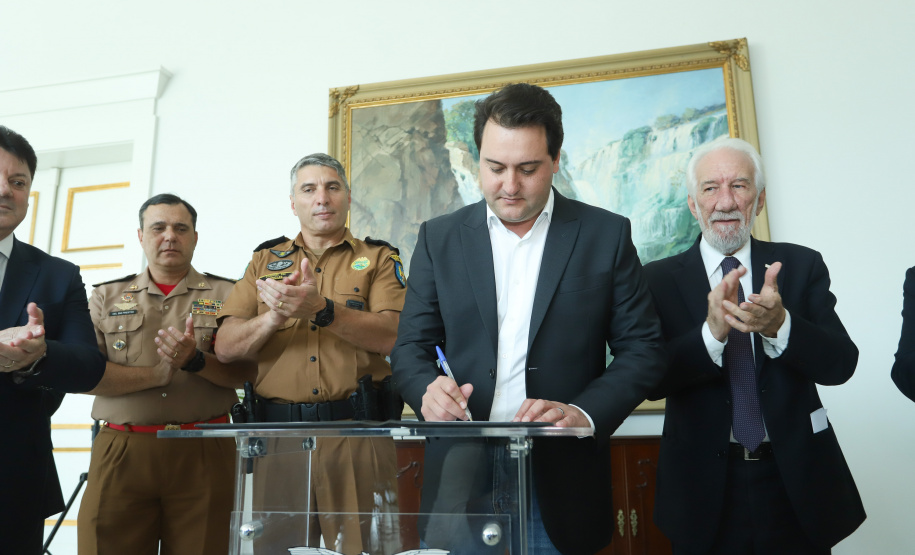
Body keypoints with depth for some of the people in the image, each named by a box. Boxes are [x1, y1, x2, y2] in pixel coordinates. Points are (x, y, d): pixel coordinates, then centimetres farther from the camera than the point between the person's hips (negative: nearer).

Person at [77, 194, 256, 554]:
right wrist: (159, 373, -7)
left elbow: (246, 372, -1)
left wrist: (195, 360, -17)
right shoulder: (107, 297, 13)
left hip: (203, 453, -1)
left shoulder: (226, 295, 9)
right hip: (120, 453, 1)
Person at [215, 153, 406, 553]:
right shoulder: (265, 260, 15)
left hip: (357, 428, -2)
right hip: (279, 429, 2)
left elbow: (392, 336, -8)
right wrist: (276, 315, -13)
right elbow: (226, 347, 6)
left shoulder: (379, 258, 8)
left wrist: (322, 310, -20)